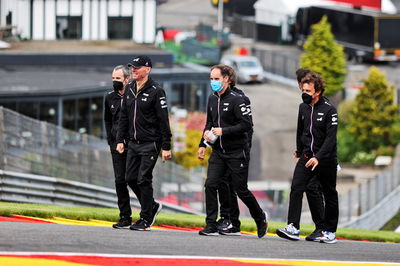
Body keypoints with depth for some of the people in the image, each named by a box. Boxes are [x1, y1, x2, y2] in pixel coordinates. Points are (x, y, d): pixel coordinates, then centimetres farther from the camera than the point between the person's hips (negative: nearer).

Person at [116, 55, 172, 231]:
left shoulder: (156, 91, -10)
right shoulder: (130, 90, 11)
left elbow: (164, 121, -11)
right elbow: (124, 117, 17)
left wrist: (166, 147, -14)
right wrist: (120, 140, 9)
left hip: (150, 144, -7)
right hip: (133, 143, 7)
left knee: (144, 180, -7)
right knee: (131, 178, 6)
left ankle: (145, 219, 2)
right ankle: (152, 206, 26)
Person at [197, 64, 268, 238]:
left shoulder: (236, 99, -13)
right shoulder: (212, 99, 9)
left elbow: (247, 124, -17)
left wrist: (224, 131, -21)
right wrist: (207, 132, 0)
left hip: (237, 153, -6)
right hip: (218, 152, 6)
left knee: (241, 190, 2)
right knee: (210, 185, -10)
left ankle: (261, 218, 27)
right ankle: (211, 226, -5)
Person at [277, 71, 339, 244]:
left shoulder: (329, 110, -12)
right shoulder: (303, 108, 6)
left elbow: (330, 138, -17)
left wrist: (318, 157, -27)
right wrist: (299, 151, 28)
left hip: (326, 159, -4)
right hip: (306, 157, 4)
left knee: (329, 195, 7)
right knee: (296, 189, -13)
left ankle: (330, 231, 17)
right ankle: (293, 228, -19)